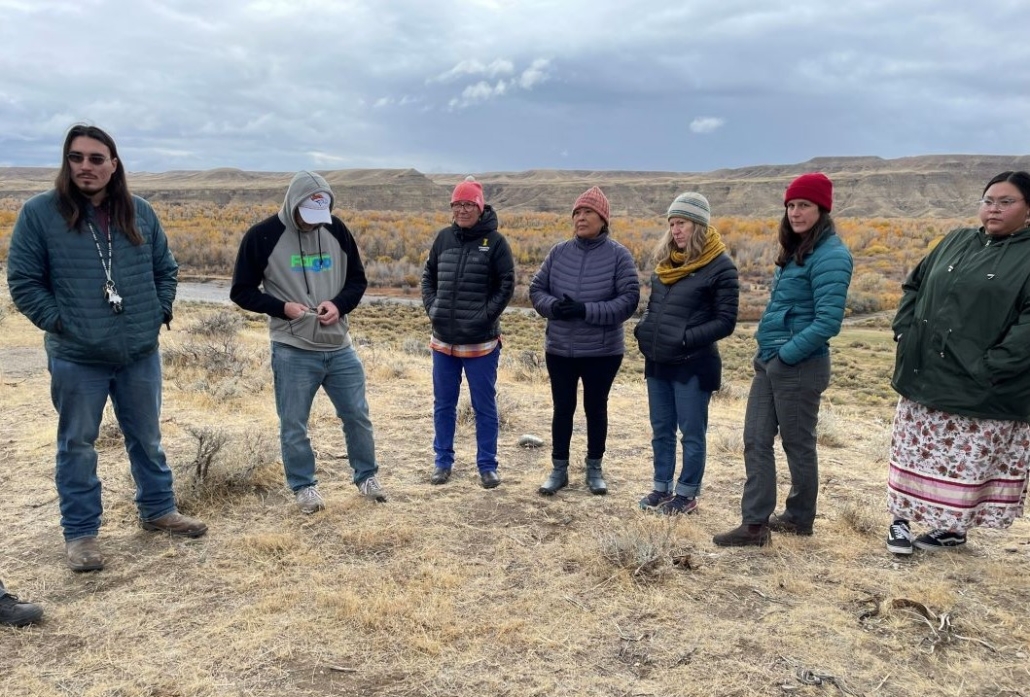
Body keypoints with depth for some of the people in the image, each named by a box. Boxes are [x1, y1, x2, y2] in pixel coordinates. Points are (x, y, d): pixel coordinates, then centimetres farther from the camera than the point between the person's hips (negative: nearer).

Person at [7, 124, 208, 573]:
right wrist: (58, 323, -10)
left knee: (147, 439, 15)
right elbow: (22, 280, -4)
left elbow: (166, 269, 14)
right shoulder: (39, 212, -6)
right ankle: (80, 533, 21)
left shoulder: (140, 213, 4)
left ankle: (158, 511, 32)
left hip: (140, 354, 3)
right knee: (77, 446, 8)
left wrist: (159, 314, 4)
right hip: (75, 358, -3)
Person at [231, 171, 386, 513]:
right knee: (294, 425, 6)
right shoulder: (262, 236, -8)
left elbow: (357, 279, 11)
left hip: (339, 347, 3)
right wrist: (281, 307, -16)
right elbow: (241, 291, -1)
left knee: (357, 415, 12)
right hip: (292, 352, -3)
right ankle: (304, 486, 26)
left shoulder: (337, 230, 3)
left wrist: (339, 304, -10)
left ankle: (367, 476, 31)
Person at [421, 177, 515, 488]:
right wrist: (431, 307, -1)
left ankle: (487, 465, 19)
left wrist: (486, 316, -15)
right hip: (443, 340, 4)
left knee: (484, 407, 7)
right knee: (443, 404, 13)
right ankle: (443, 461, 27)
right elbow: (428, 276, 14)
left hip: (480, 342, -4)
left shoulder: (494, 241, -7)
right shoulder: (444, 238, 5)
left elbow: (506, 285, -7)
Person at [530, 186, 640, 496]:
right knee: (562, 409, 11)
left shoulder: (618, 255, -8)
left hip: (603, 351, -2)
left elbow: (629, 300, -14)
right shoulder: (559, 252, 0)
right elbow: (536, 289, 5)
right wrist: (553, 306, -18)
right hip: (559, 349, 2)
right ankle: (559, 469, 25)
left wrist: (586, 310, -23)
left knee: (596, 409, 13)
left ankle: (595, 468, 29)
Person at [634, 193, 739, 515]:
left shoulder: (719, 266, -11)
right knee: (661, 430, 16)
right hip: (657, 362, 7)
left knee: (691, 434, 6)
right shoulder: (666, 261, 10)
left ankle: (687, 494, 19)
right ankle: (662, 487, 29)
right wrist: (643, 327, 1)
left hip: (693, 366, -7)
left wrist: (686, 339, -20)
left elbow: (725, 322, -12)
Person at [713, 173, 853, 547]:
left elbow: (828, 320, -21)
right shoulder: (796, 251, 13)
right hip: (770, 362, 9)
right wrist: (768, 351, 11)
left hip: (799, 366, -9)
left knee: (797, 444, 7)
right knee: (756, 441, 6)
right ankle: (755, 524, 12)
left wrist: (787, 354, -16)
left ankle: (800, 518, 25)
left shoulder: (830, 255, -15)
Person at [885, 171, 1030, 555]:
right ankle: (901, 518, 23)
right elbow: (914, 284, 18)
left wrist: (991, 368, -22)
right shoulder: (957, 240, 10)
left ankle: (953, 526, 24)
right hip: (926, 375, 5)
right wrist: (905, 331, 5)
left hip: (983, 389, -5)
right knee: (915, 450, 11)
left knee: (970, 459, 7)